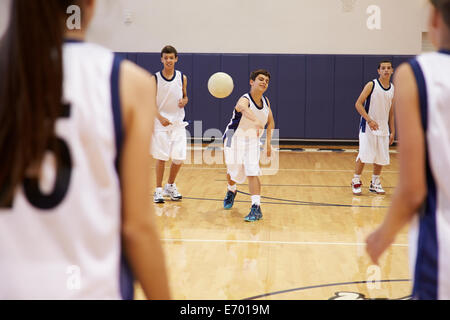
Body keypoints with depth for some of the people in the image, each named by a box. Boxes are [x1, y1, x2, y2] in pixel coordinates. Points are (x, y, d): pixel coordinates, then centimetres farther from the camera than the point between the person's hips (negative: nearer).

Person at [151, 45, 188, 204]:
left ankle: (170, 186, 23)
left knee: (179, 158, 1)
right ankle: (158, 190, 11)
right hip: (161, 122, -2)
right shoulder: (155, 79, -5)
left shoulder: (182, 78, 2)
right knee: (161, 157, -2)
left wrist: (184, 101, -9)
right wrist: (160, 117, -18)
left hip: (178, 122, 3)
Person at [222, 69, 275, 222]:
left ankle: (256, 208, -17)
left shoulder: (265, 101, -5)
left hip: (252, 141, 3)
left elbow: (271, 122, 12)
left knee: (252, 172, -14)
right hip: (235, 139, -3)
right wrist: (256, 121, -74)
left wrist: (268, 142, 2)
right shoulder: (245, 100, -26)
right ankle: (231, 191, 47)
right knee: (234, 172, 12)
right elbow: (244, 109, -53)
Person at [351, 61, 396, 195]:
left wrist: (392, 131, 12)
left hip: (383, 129, 5)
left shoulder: (392, 89, 8)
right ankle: (356, 182, 9)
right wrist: (369, 120, -21)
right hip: (368, 127, -5)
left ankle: (375, 184, 21)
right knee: (363, 156, -6)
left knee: (381, 158, 8)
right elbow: (358, 104, -11)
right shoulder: (371, 85, -8)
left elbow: (391, 112, 15)